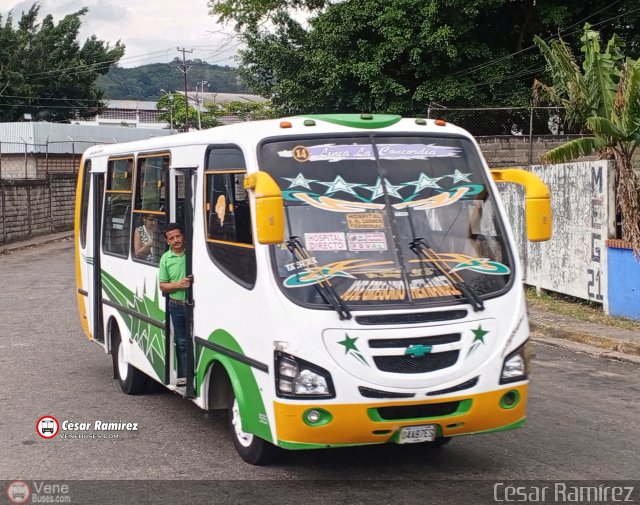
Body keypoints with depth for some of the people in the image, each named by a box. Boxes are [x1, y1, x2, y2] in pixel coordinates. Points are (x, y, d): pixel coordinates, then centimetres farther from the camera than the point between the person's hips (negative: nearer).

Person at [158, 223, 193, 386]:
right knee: (182, 342, 8)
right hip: (176, 306, 3)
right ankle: (185, 375, 13)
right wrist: (178, 284, -10)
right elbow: (162, 286, 8)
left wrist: (195, 280, -15)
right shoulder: (165, 258, 7)